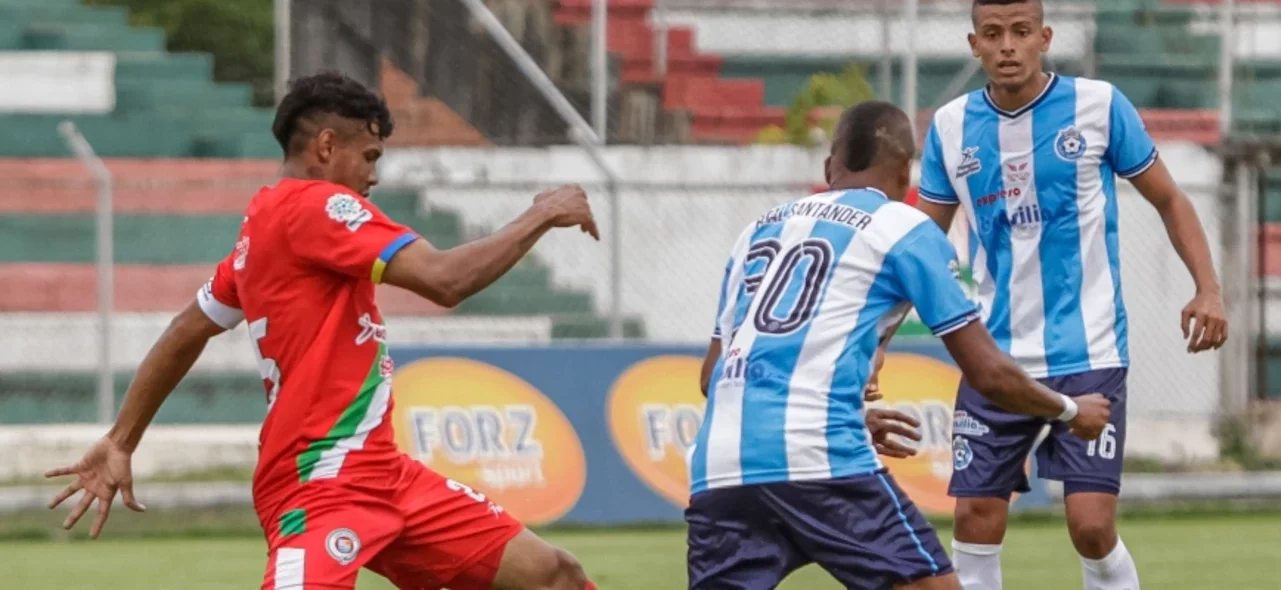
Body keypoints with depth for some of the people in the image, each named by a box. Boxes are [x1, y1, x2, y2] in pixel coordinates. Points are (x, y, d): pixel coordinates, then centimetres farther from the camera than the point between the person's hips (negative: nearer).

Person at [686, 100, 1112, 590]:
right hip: (818, 459, -5)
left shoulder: (759, 230, 25)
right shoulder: (905, 230, 9)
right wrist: (1071, 411, 27)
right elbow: (989, 374, 8)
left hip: (716, 469, 5)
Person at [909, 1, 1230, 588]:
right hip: (996, 359, 3)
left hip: (1088, 356, -3)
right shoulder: (951, 126, 2)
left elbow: (1169, 200, 5)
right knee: (976, 522, -1)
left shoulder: (1098, 105, -5)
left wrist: (1207, 288, -8)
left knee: (1092, 525, -10)